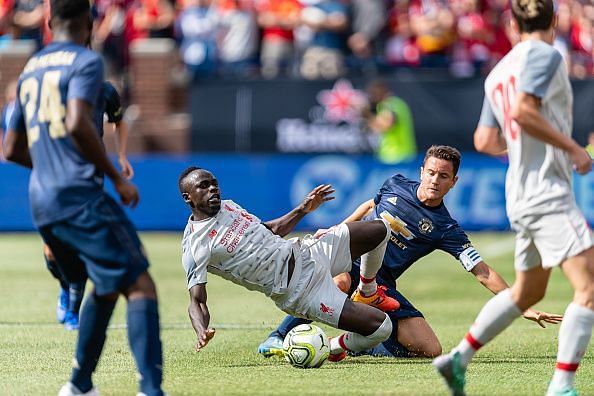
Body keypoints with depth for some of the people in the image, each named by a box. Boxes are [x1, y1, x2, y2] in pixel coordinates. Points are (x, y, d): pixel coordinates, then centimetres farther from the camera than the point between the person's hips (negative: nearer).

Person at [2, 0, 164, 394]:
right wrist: (117, 176, -13)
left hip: (41, 201, 8)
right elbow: (78, 124, -20)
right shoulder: (85, 61, -4)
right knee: (140, 286, -11)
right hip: (79, 196, -8)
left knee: (108, 286, 22)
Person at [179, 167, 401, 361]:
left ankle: (369, 294, 32)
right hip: (298, 290, -8)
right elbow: (197, 301, -19)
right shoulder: (194, 247, -16)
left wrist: (303, 209, 12)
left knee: (380, 230, 7)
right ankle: (334, 348, 11)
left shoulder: (227, 206, 9)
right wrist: (201, 332, -40)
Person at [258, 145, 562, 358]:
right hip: (348, 260, -1)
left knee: (431, 350, -14)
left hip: (382, 286, 1)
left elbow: (483, 273, -8)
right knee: (339, 282, -40)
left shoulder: (446, 230, -6)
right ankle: (278, 337, -26)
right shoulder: (396, 185, 1)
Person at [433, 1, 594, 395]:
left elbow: (485, 141, 16)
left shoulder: (499, 71, 16)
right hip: (548, 190, -9)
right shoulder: (545, 56, -8)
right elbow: (522, 110, -22)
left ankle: (458, 358, 25)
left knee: (527, 292, 23)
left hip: (522, 196, 9)